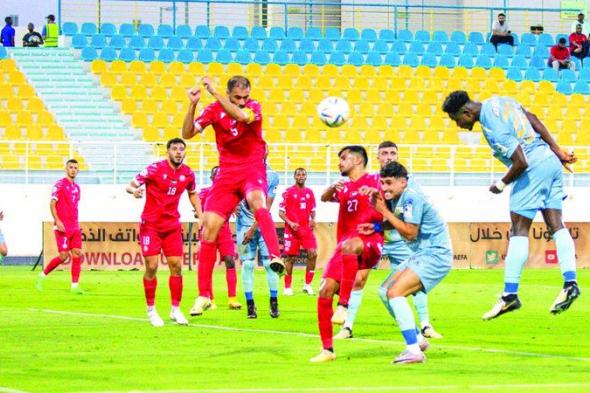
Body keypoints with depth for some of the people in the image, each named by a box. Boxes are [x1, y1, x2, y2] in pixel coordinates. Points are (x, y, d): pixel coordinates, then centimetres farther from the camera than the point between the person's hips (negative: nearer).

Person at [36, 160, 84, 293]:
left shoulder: (76, 187, 16)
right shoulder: (60, 184, -5)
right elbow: (52, 204, -11)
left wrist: (77, 223, 17)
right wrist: (57, 221, -21)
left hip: (75, 227, 7)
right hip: (62, 227, -7)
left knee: (77, 254, -3)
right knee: (64, 256, -9)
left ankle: (75, 286, -2)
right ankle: (42, 276, 9)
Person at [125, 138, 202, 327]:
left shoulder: (188, 174, 2)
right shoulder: (155, 169, -12)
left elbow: (193, 194, 21)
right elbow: (130, 185, -13)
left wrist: (200, 215, 12)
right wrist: (135, 190, -37)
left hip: (172, 226, 4)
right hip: (150, 225, -4)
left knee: (176, 266, -1)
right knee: (151, 267, -6)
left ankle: (175, 310, 10)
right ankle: (151, 310, 7)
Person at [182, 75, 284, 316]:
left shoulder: (253, 107, -6)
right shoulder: (214, 110, 1)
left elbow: (241, 115, -29)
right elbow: (187, 133, -5)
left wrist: (215, 93, -30)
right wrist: (192, 105, -19)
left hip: (252, 170, -3)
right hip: (227, 173, 3)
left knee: (257, 200, -38)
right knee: (209, 228, -5)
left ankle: (275, 257, -49)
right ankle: (204, 295, 3)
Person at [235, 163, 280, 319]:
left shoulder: (271, 177, -11)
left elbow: (266, 208, -11)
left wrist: (252, 230, -15)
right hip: (245, 223, 0)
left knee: (270, 263, -4)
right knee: (247, 264, -4)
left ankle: (274, 303, 6)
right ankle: (250, 304, 2)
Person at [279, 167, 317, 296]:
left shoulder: (309, 192, 11)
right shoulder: (288, 192, -2)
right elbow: (281, 212, -3)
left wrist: (313, 220, -2)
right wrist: (290, 222, -18)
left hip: (306, 229, 4)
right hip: (292, 230, -4)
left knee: (313, 254, -10)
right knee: (290, 257, 0)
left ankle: (308, 284, 0)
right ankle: (287, 287, 9)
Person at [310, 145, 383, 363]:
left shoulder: (375, 180, 8)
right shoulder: (344, 188, 25)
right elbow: (325, 197, 6)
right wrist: (333, 188, -15)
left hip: (370, 242, -6)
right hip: (344, 245, 6)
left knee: (348, 246, -41)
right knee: (325, 292, -8)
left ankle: (343, 305, -43)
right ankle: (327, 349, 1)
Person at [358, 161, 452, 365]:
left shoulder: (411, 198, -20)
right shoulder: (396, 197, 7)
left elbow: (410, 232, -23)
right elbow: (395, 224, 17)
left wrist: (385, 212, -18)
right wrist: (376, 227, -2)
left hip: (435, 255, -11)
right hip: (421, 255, 11)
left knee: (395, 292, -21)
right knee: (385, 291, 13)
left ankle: (414, 351, -24)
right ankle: (417, 339, 21)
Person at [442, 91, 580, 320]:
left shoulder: (492, 128, -20)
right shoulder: (498, 102, 8)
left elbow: (521, 163, -24)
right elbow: (535, 122, 16)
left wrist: (501, 184, -7)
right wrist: (557, 151, 19)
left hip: (534, 169, -10)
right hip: (552, 162, 10)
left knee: (519, 230, -6)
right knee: (556, 225, 6)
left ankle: (510, 294, -6)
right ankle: (570, 282, -2)